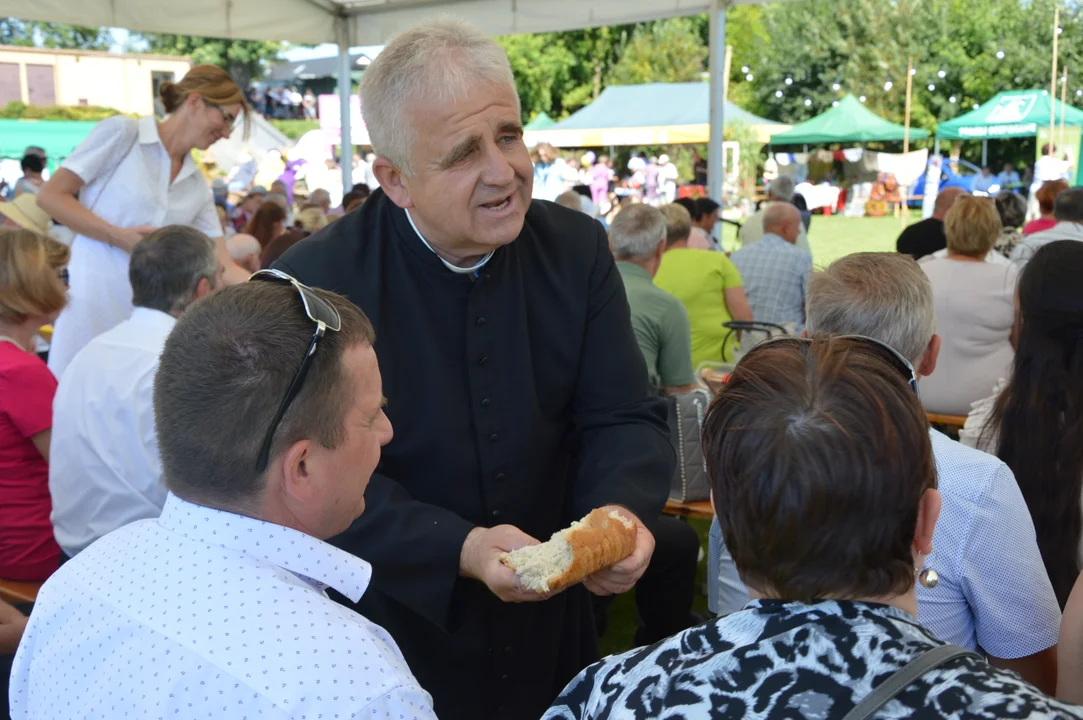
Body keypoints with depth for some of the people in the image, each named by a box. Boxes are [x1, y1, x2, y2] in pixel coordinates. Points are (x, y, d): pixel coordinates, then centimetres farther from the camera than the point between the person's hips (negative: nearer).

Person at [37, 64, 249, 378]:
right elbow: (50, 196, -4)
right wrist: (118, 236, -14)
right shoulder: (122, 132, -3)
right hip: (93, 298, -5)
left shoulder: (198, 186, 11)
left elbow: (223, 268, 9)